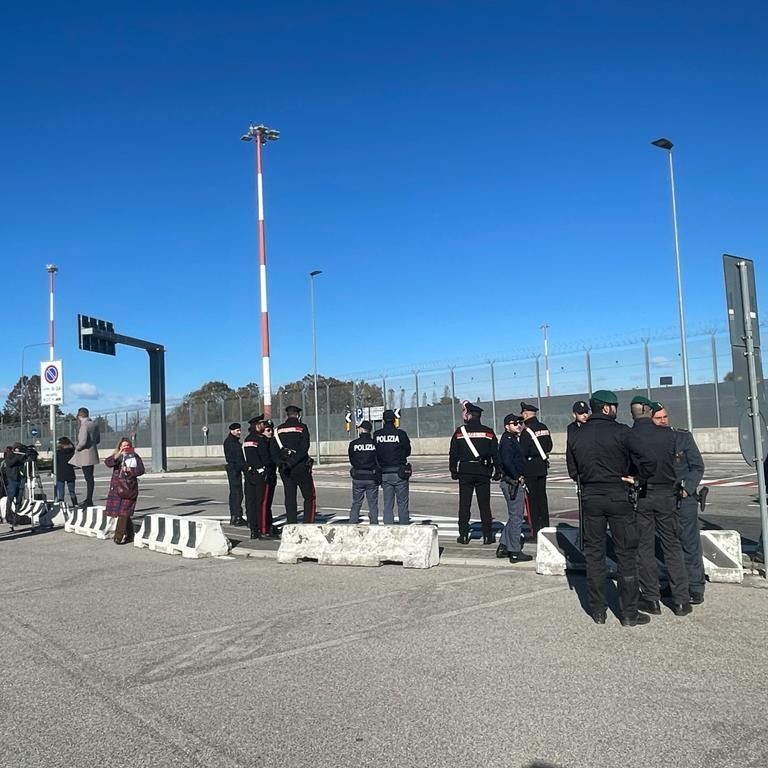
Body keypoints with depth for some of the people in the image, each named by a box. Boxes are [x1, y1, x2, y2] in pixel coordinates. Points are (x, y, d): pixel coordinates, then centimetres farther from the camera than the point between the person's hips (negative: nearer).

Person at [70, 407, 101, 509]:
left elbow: (83, 442, -24)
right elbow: (98, 440, 16)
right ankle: (89, 500, 20)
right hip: (93, 454, 9)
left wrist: (77, 448, -6)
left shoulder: (84, 426, -17)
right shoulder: (94, 424, 9)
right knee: (89, 477, 13)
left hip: (85, 455, -9)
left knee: (88, 478, -4)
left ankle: (89, 501, 2)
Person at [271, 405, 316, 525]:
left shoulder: (279, 429, 8)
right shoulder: (302, 428, -6)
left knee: (289, 498, 10)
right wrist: (291, 462, -18)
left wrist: (280, 463, -7)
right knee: (309, 497, 5)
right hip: (301, 467, -4)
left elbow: (273, 449, 1)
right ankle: (308, 524, -3)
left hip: (284, 469, 5)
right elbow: (303, 448, -17)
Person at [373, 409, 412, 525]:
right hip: (399, 472, -2)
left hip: (384, 473, 2)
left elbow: (374, 454, 3)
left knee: (387, 504, 8)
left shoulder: (376, 435, -1)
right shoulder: (401, 433, -8)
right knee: (402, 503, 6)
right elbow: (408, 451, 2)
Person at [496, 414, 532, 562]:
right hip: (513, 484, -10)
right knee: (516, 518, -4)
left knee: (514, 517, 17)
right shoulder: (507, 440, -14)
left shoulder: (514, 439, 17)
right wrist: (517, 477, -18)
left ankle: (503, 546, 23)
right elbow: (506, 461, -27)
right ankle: (515, 552, 3)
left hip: (516, 483, 10)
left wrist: (520, 477, 12)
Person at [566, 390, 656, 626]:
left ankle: (598, 611, 17)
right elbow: (647, 465, -11)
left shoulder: (577, 435, 3)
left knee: (594, 553, 12)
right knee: (626, 554, 6)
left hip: (590, 498, 4)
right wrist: (633, 478, 6)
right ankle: (629, 613, 12)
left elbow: (573, 471, 7)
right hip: (618, 498, -4)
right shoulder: (621, 432, -10)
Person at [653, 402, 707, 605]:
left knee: (690, 544, -2)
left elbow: (697, 467, 0)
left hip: (685, 499, -2)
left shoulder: (683, 437, -1)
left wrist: (687, 488, -11)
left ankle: (695, 589, 6)